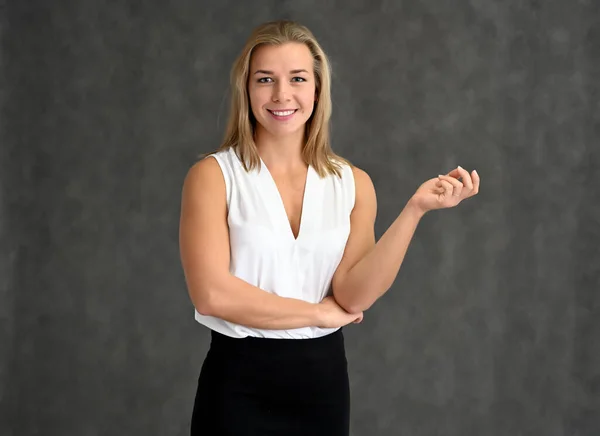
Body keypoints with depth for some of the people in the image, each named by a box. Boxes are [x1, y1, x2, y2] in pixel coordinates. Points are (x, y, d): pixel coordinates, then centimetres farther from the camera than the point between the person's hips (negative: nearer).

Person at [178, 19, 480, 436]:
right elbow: (212, 293, -18)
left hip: (324, 380, 3)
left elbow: (354, 296, -10)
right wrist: (318, 312, -9)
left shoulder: (353, 183, 2)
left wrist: (415, 209, -20)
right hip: (240, 384, -3)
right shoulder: (213, 175, -7)